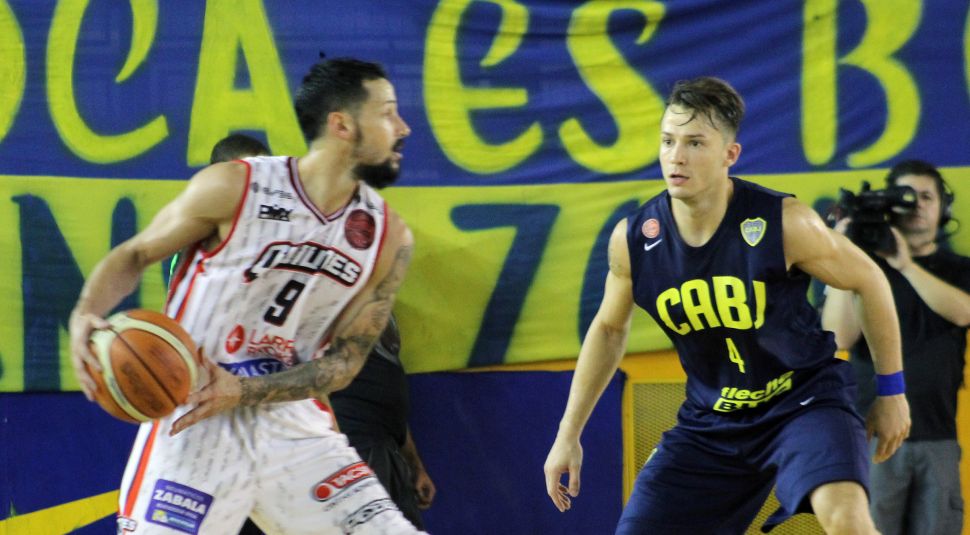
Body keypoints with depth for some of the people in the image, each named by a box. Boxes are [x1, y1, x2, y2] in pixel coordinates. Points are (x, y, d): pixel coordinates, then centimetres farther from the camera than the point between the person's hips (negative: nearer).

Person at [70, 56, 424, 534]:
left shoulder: (389, 238, -1)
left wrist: (244, 393, -15)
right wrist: (86, 315, -19)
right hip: (194, 421, -4)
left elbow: (345, 360, 0)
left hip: (293, 423, 4)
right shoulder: (232, 189, -11)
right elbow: (135, 256, 1)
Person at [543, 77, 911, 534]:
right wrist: (569, 434, 9)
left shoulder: (783, 224, -21)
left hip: (805, 399, -4)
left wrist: (892, 390, 0)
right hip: (711, 422, 4)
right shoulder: (632, 240, -11)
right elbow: (609, 328, 9)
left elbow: (868, 281, -4)